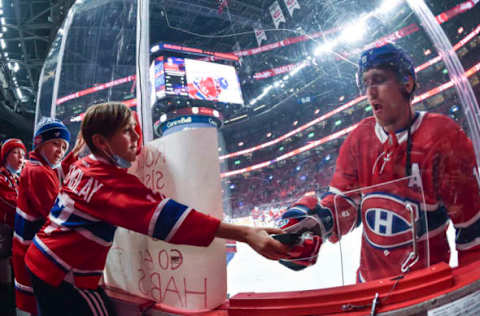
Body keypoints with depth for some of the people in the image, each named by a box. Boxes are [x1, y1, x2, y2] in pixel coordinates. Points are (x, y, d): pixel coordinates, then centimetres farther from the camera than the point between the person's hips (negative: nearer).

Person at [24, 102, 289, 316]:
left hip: (40, 260, 9)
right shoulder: (111, 181, -26)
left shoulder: (81, 166, 2)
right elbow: (164, 217, -39)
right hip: (67, 278, -9)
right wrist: (245, 234, -47)